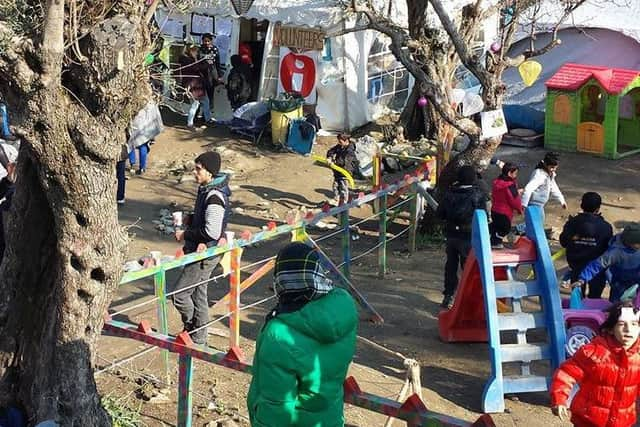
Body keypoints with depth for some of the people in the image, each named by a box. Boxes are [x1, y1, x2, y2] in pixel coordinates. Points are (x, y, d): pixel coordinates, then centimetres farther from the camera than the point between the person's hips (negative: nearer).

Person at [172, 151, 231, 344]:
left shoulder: (214, 197, -24)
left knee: (180, 295, -5)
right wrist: (190, 219, 6)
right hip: (201, 251, 10)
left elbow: (211, 232, -28)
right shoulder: (207, 189, 7)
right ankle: (199, 337, 28)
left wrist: (186, 235, -17)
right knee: (198, 293, 18)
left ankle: (193, 331, 12)